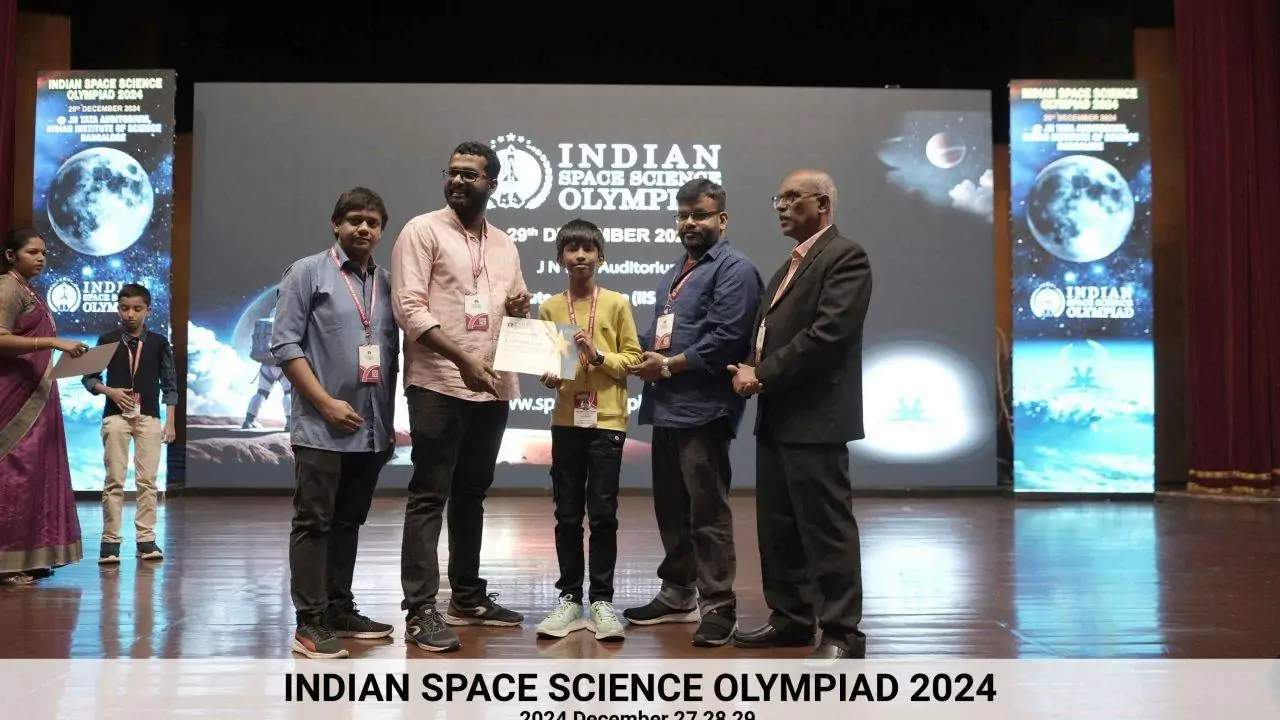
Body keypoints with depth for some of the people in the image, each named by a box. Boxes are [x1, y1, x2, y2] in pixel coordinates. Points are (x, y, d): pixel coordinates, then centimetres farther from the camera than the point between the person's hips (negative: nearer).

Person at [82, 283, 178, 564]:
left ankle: (146, 539, 6)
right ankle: (110, 541, 5)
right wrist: (110, 391, -12)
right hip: (115, 416, 0)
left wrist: (170, 422, 2)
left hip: (149, 417, 1)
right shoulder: (107, 340, 4)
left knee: (147, 480, 1)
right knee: (114, 480, 0)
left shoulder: (159, 342, 4)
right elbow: (89, 377, 8)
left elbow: (169, 385, 6)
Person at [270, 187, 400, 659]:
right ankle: (310, 623, 3)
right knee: (314, 523, -1)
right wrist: (326, 403, -13)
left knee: (349, 522, 13)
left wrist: (390, 422, 11)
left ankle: (340, 609, 23)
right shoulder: (308, 272, -1)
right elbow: (285, 345, -7)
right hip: (322, 428, -5)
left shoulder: (387, 283, 12)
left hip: (372, 430, 5)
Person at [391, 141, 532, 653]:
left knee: (471, 495, 15)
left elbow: (516, 310, 23)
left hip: (491, 388, 6)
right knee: (429, 498, -5)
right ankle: (420, 612, -2)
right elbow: (409, 309, -12)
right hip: (438, 386, -6)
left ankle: (468, 598, 25)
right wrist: (462, 359, -21)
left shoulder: (504, 244, 15)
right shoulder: (422, 231, -3)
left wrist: (521, 310, -2)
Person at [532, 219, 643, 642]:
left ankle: (602, 601, 9)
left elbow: (633, 359, 1)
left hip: (607, 421, -2)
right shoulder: (550, 308, 7)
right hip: (566, 421, 2)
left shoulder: (617, 304, 1)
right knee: (567, 515, 6)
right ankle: (569, 599, 16)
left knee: (603, 514, 0)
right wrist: (548, 378, -10)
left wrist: (598, 356, -15)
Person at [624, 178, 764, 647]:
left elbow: (726, 339, -18)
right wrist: (643, 356, 5)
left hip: (704, 410, -9)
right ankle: (678, 594, 27)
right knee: (671, 508, 15)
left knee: (708, 512, -5)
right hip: (666, 407, 9)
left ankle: (718, 607, 4)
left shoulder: (734, 268, -7)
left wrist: (668, 365, -12)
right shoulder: (676, 273, 23)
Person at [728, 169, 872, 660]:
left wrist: (763, 375, -15)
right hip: (776, 417, 10)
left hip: (814, 418, -10)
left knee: (827, 527, -4)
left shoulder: (845, 257, -8)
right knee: (777, 526, 15)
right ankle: (789, 619, 26)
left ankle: (842, 634, 5)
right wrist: (749, 370, -2)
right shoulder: (791, 265, 21)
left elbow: (827, 334, -19)